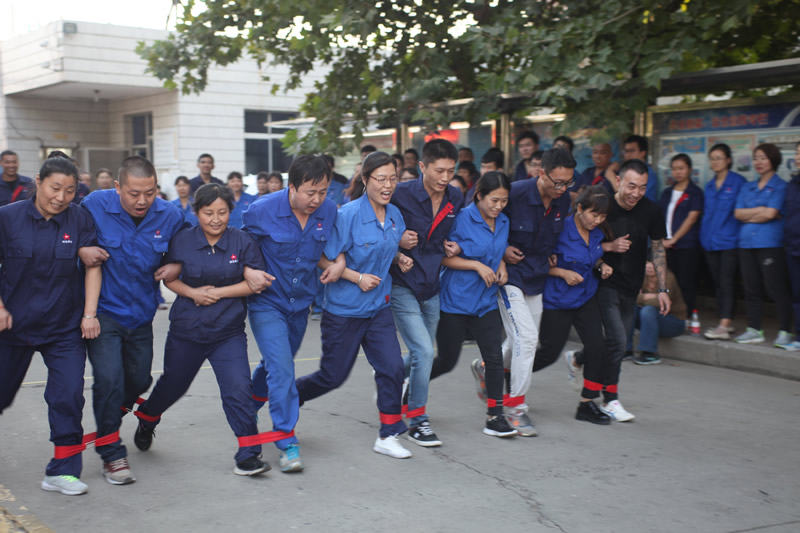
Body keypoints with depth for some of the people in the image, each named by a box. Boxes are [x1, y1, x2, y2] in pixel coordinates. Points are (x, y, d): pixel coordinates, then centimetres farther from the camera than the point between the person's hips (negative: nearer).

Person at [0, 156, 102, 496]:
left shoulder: (79, 219, -3)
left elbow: (92, 266, -2)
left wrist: (89, 313, -8)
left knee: (68, 395, -9)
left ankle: (62, 471, 2)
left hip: (65, 327, 0)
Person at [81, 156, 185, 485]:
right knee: (109, 379, -15)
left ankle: (110, 416, 49)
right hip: (103, 310, -4)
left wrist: (176, 267, -12)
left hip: (141, 312, 4)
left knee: (139, 380, 16)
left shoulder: (170, 216, -7)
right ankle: (112, 455, 2)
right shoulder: (95, 205, -15)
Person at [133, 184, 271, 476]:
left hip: (228, 332, -1)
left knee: (238, 389, -15)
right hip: (186, 330, 1)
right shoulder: (182, 240, -4)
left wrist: (218, 292, -16)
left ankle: (248, 454, -5)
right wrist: (192, 292, -14)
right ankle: (146, 422, 51)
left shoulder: (242, 241, -7)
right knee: (172, 385, 20)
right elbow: (169, 277, 5)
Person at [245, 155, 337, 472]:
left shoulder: (329, 212, -7)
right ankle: (287, 445, -7)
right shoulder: (262, 211, -18)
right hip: (267, 303, -5)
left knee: (277, 365, 21)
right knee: (281, 369, -15)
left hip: (301, 302, 5)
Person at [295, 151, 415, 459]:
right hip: (343, 309, -5)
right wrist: (358, 278, -23)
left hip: (378, 307, 5)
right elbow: (324, 260, -16)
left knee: (392, 367, -5)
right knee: (333, 376, 6)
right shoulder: (348, 215, -18)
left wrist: (400, 259, 1)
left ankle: (388, 437, 9)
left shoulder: (394, 215, 2)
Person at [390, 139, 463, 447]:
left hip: (431, 287, 6)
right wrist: (397, 241, -23)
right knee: (424, 352, -13)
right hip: (402, 286, -6)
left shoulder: (456, 200, 2)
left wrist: (452, 248, -2)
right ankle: (417, 420, 3)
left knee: (420, 354, 16)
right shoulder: (401, 196, -15)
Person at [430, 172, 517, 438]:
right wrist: (477, 265, -20)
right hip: (455, 299, -5)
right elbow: (442, 256, -14)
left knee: (495, 357, -4)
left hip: (486, 301, 5)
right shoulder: (462, 219, -15)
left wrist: (501, 266, 2)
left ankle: (494, 417, 4)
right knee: (447, 361, 6)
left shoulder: (503, 222, 6)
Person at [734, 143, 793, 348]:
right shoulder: (747, 187, 18)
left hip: (770, 244, -6)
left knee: (776, 289, -7)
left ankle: (784, 332, -1)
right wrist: (760, 210, -5)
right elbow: (738, 213, 6)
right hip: (747, 244, 6)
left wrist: (748, 215, 1)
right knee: (751, 289, 8)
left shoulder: (780, 186, 0)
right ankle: (754, 330, 16)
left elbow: (771, 214, -12)